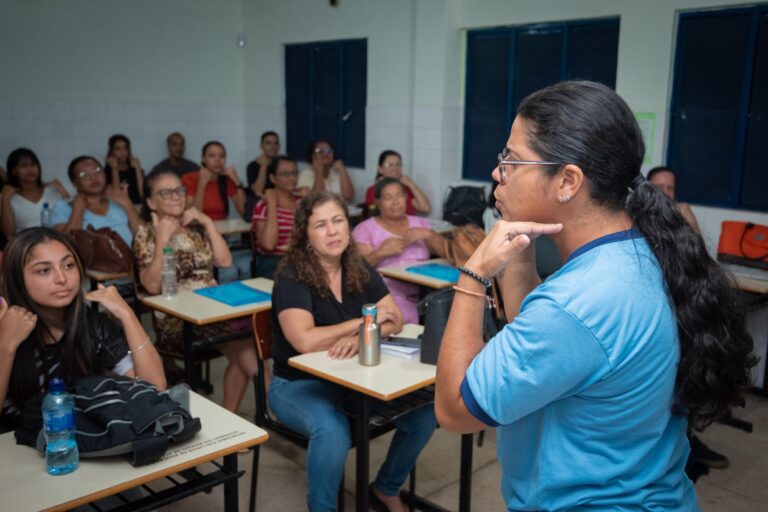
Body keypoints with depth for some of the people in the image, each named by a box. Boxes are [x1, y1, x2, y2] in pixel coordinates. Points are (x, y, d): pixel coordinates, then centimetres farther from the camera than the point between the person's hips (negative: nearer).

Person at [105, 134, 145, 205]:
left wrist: (137, 168, -3)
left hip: (138, 205, 2)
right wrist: (114, 169, -7)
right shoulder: (107, 171, 5)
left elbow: (142, 192, -2)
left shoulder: (134, 169, 13)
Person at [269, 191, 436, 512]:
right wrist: (364, 321, -18)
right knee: (332, 431, -35)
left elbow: (395, 321, -3)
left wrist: (359, 337, -24)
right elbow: (305, 341, -29)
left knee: (423, 412, -11)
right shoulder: (292, 277, -16)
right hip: (298, 383, -5)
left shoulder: (360, 270, 1)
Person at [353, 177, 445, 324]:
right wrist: (380, 253, -19)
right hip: (388, 297, -4)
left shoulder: (420, 224, 20)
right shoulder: (364, 229, 8)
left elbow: (448, 252, 10)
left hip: (423, 294, 4)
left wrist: (428, 235, -7)